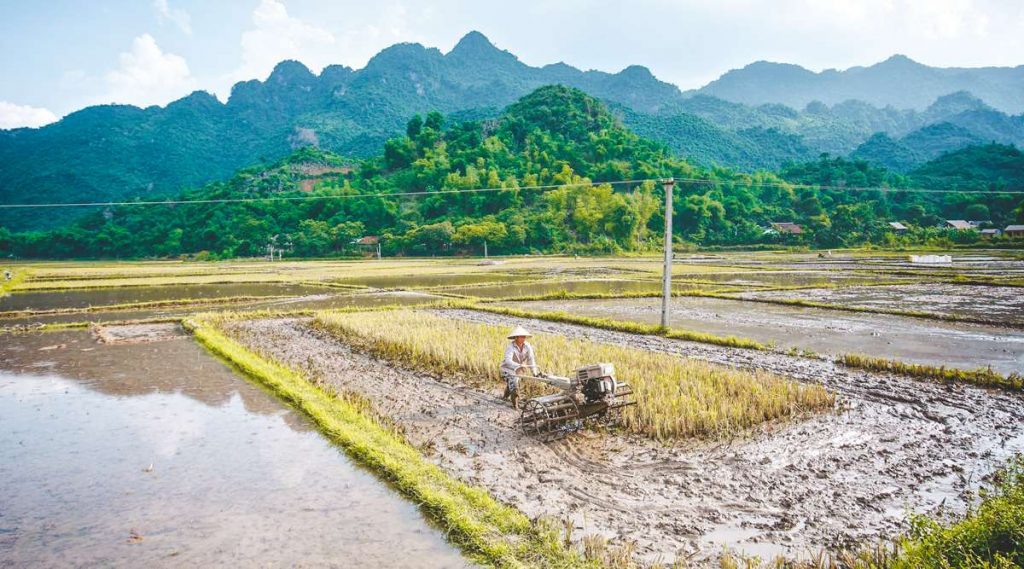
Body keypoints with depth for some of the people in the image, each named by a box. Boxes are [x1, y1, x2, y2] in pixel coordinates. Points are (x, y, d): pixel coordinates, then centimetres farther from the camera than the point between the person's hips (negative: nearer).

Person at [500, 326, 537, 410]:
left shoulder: (527, 346, -17)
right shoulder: (510, 347, -31)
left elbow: (531, 359, -19)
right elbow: (508, 360, -45)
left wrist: (534, 372, -26)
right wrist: (518, 366, -62)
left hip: (517, 370, 6)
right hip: (507, 369, -6)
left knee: (511, 384, 26)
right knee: (514, 387, -18)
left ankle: (505, 397, 55)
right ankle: (515, 405, -2)